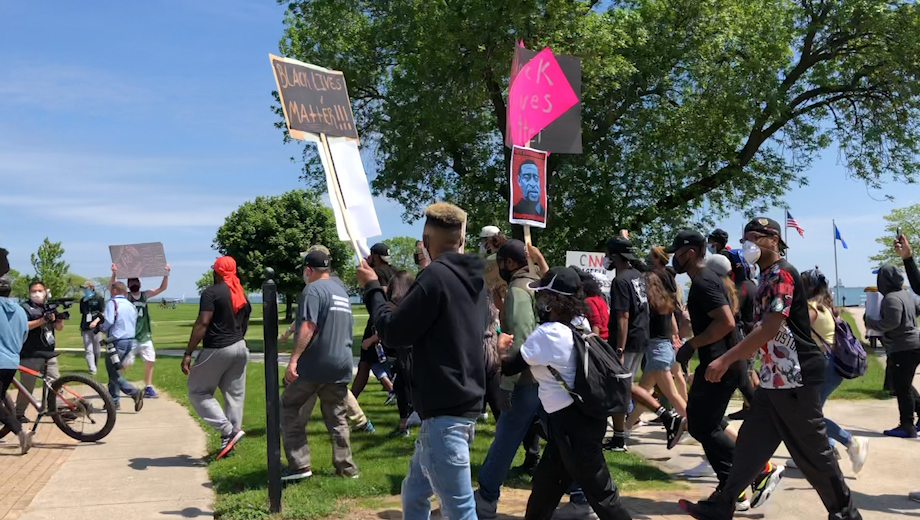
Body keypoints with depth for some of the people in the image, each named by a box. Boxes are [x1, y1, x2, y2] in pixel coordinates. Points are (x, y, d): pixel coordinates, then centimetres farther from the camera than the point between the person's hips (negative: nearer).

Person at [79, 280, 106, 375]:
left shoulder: (99, 298, 0)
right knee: (88, 350, -7)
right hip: (85, 329, 3)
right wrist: (81, 326, 20)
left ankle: (94, 366, 23)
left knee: (97, 351, 4)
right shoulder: (83, 300, 13)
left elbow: (102, 313, -3)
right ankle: (92, 370, -12)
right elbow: (82, 314, 22)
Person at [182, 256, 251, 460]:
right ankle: (228, 441, 14)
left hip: (216, 350, -7)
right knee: (235, 395, 10)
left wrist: (188, 353, -18)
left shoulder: (212, 292, -11)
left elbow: (202, 323, -19)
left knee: (197, 391, 6)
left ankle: (228, 430, -6)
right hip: (239, 348, 7)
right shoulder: (242, 295, 12)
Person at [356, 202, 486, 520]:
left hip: (445, 412, -10)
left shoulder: (436, 276, -17)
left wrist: (372, 287, 3)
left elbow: (393, 333, -11)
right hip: (463, 402, 10)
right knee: (414, 494, 22)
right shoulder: (472, 277, 11)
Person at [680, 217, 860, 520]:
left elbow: (769, 329, -25)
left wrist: (726, 360, -27)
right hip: (775, 379, 10)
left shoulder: (781, 274, -15)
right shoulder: (767, 277, 14)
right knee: (751, 443, 9)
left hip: (795, 379, -9)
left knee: (812, 451, 3)